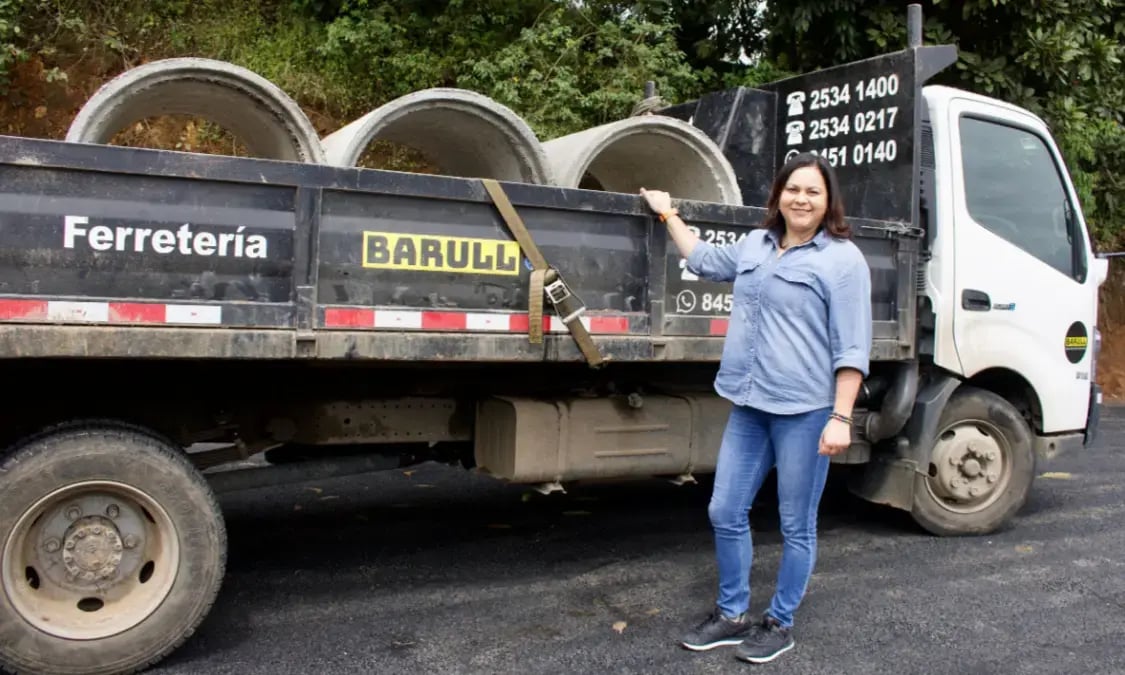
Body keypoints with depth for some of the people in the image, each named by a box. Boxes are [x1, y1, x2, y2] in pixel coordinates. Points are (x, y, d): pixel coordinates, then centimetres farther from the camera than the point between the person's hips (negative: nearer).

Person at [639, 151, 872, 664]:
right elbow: (704, 261, 33)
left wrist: (841, 417, -16)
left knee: (796, 527, 7)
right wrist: (668, 215, 37)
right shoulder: (756, 244, 13)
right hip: (749, 406, 7)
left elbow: (852, 348, -10)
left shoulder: (843, 259, -6)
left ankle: (780, 624, 25)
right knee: (725, 513, 11)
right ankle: (732, 615, 29)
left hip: (805, 411, -6)